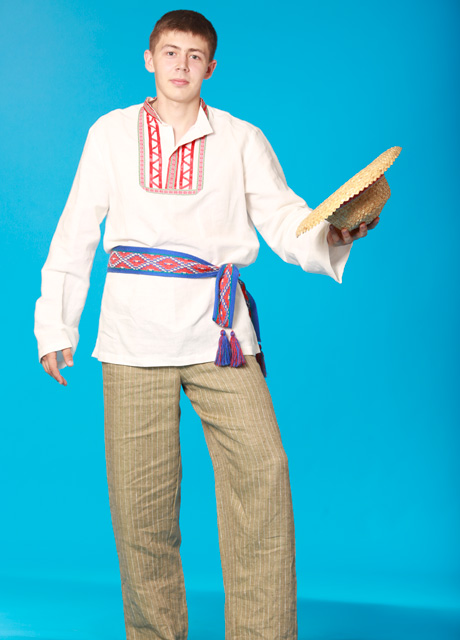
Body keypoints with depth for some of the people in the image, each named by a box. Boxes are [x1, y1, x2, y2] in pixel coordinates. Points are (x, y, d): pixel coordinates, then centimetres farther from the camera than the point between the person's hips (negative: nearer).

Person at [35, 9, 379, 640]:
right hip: (134, 328, 0)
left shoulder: (243, 140, 13)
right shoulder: (111, 133, 14)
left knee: (261, 469, -14)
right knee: (140, 494, -1)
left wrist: (331, 234, -18)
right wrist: (56, 325, 11)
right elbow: (75, 233, 15)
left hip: (218, 327, 0)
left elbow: (285, 221, 4)